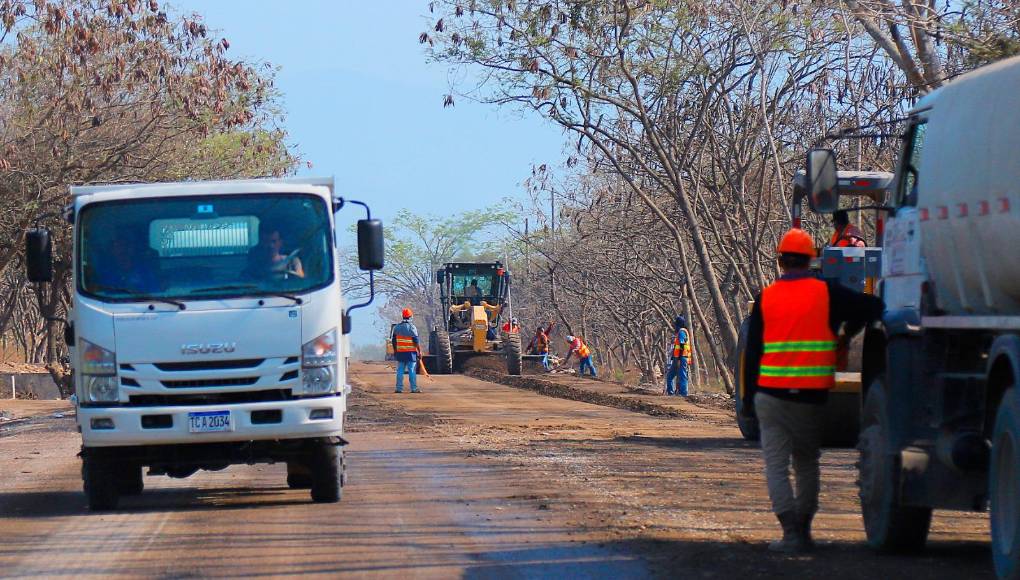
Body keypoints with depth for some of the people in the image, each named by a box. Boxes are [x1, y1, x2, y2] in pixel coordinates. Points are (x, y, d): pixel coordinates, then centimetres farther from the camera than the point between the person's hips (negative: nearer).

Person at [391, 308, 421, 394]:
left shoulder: (397, 327, 5)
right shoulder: (412, 327, -9)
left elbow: (393, 341, 9)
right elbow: (416, 341, -10)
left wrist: (394, 351, 19)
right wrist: (419, 351, -2)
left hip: (400, 352, 4)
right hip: (411, 352, -4)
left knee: (400, 371, 8)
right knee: (412, 371, -1)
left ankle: (399, 388, 6)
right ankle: (414, 388, -2)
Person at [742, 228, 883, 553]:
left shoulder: (765, 298, 3)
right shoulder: (826, 293, 0)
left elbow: (752, 352, 6)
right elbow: (872, 307, 1)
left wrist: (748, 398, 13)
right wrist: (846, 335, 16)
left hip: (771, 393, -1)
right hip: (813, 395, 1)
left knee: (776, 465, 0)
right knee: (807, 463, 16)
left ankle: (791, 533, -11)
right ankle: (803, 530, 17)